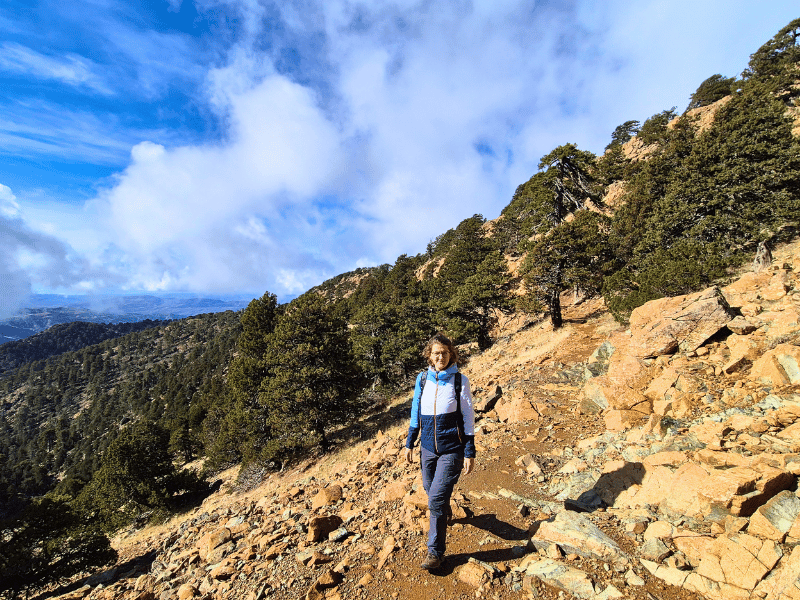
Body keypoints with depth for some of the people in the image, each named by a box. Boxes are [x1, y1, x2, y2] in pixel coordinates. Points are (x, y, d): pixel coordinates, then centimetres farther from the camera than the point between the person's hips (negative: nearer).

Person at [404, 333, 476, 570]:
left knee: (437, 499, -7)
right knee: (431, 489, 21)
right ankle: (445, 514, 54)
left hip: (452, 450, -4)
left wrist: (469, 452, -6)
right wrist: (409, 443, 11)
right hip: (428, 448, 4)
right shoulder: (422, 378, -1)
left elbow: (468, 417, -6)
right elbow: (416, 413, 8)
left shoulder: (460, 380, -11)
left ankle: (435, 552, 14)